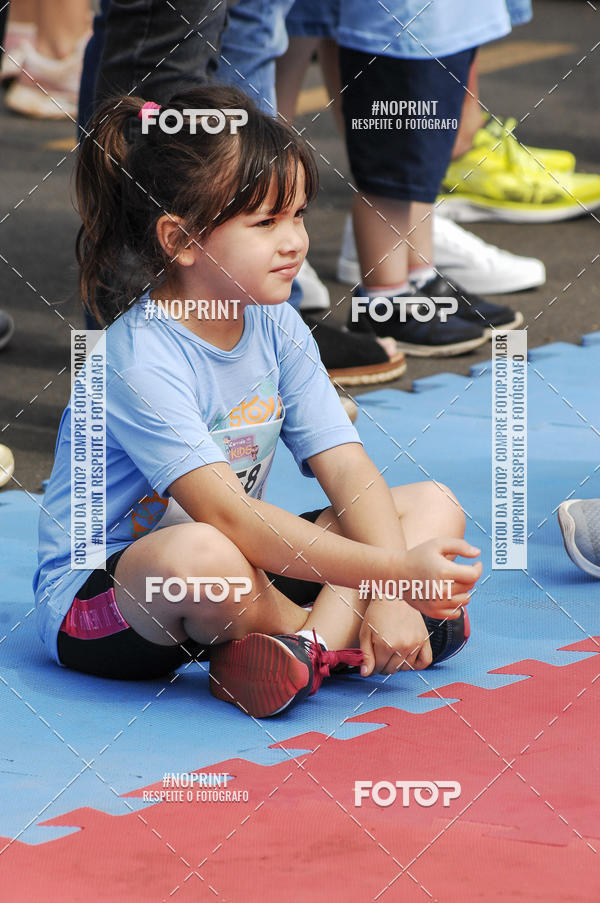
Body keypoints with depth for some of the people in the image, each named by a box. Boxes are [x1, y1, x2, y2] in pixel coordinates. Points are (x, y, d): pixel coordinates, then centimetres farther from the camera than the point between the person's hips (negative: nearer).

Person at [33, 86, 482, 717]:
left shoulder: (276, 327, 0)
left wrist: (390, 595, -22)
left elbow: (347, 469, -4)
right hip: (97, 604, -8)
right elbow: (227, 515, -34)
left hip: (242, 565, 8)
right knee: (200, 554, -43)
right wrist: (391, 569, -39)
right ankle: (343, 638, -13)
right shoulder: (138, 360, -25)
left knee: (434, 505, 0)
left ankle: (321, 638, -25)